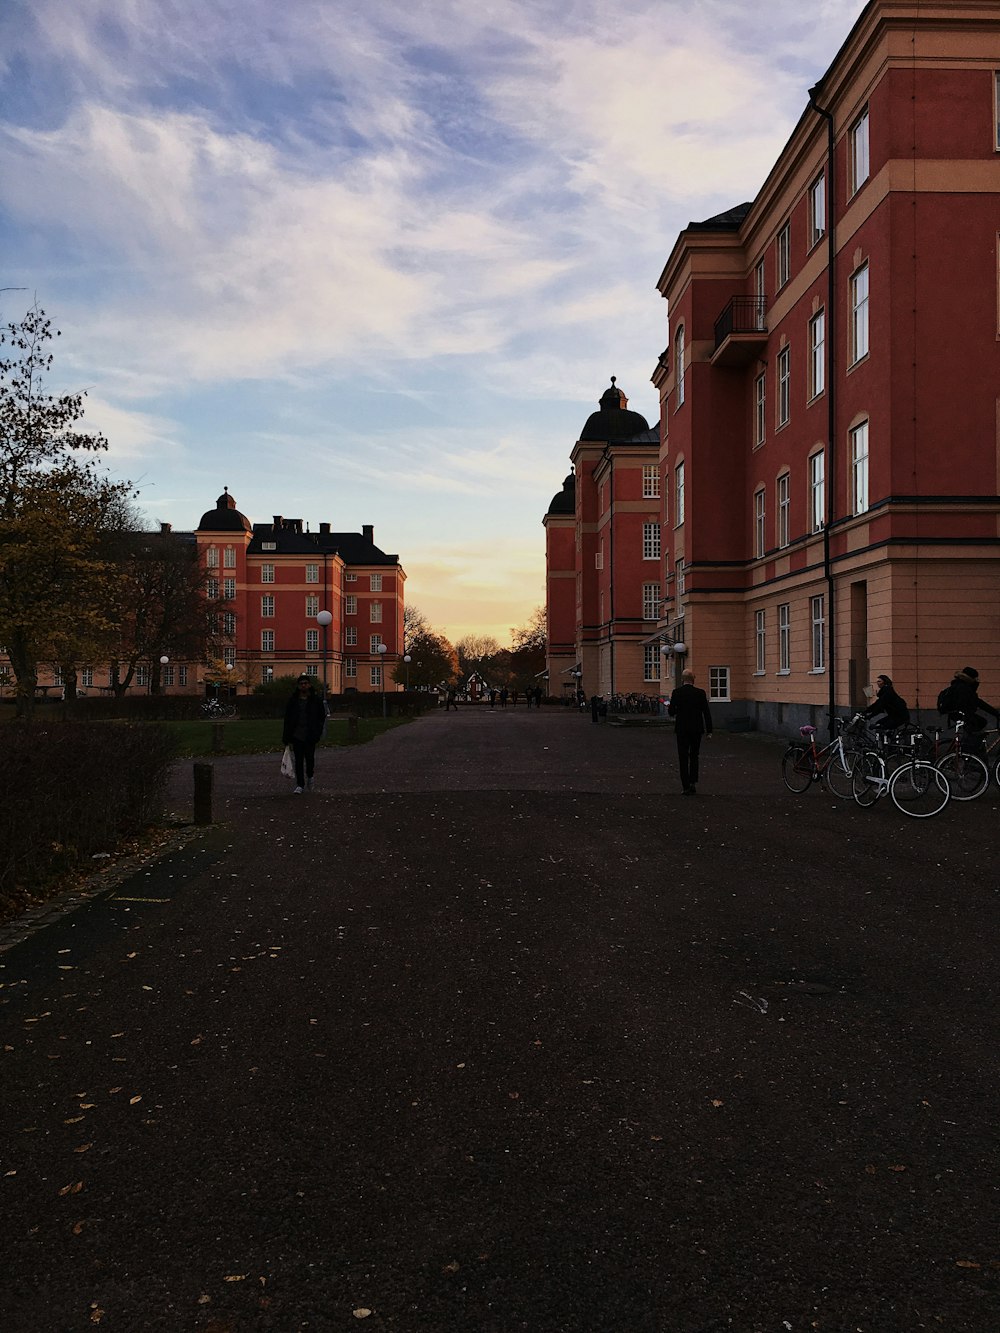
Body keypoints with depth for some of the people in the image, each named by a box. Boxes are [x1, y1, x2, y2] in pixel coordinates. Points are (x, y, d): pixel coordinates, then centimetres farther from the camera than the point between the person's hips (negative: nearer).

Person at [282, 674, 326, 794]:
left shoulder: (316, 700, 2)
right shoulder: (293, 701, 6)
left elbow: (322, 717, 4)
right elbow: (287, 719, 7)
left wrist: (317, 732, -7)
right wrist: (286, 738, 3)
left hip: (310, 736, -1)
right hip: (297, 735, 1)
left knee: (310, 757, 2)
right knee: (298, 760, 1)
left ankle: (309, 776, 33)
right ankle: (300, 785, 5)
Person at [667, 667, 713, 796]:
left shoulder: (676, 693, -8)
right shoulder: (700, 693, -4)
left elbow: (671, 712, -5)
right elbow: (706, 712, -2)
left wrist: (669, 707, 18)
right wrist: (709, 729, 4)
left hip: (682, 730, -1)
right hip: (697, 729, 2)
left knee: (683, 758, 5)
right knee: (694, 756, 16)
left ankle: (686, 787, 2)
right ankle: (693, 782, 4)